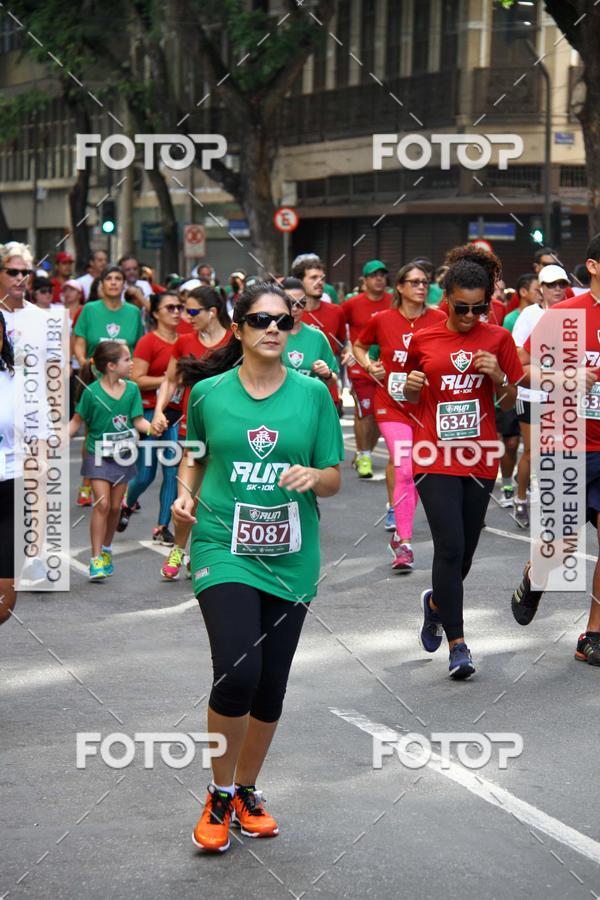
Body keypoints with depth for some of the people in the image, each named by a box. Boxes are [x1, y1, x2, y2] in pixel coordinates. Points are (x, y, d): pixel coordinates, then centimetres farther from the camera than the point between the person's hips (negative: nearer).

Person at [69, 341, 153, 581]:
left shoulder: (131, 389, -1)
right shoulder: (92, 392, -12)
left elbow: (138, 420, 0)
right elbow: (77, 421, -3)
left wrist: (152, 427, -19)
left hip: (123, 454, 4)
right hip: (98, 455, -4)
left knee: (115, 507, 9)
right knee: (102, 503, -13)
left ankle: (106, 549, 31)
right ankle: (96, 559, -10)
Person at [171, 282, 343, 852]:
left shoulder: (312, 394, 2)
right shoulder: (209, 394, 1)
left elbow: (334, 478, 5)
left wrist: (313, 474, -16)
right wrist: (184, 494, -1)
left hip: (289, 558, 2)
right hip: (223, 549, -2)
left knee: (271, 687, 8)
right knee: (237, 673, -19)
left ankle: (245, 791, 32)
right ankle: (219, 795, 3)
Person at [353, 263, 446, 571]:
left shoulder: (439, 320, -3)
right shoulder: (382, 320, -2)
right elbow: (358, 346, 16)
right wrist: (369, 366, -1)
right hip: (393, 404, -2)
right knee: (405, 471, -12)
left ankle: (400, 536, 29)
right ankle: (404, 543, -6)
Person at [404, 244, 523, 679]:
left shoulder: (498, 339, 3)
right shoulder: (424, 340, 2)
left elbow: (510, 402, 7)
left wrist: (498, 376, -12)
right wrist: (410, 388, -8)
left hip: (479, 460, 2)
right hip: (436, 460, -2)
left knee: (463, 551, 10)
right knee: (450, 546, -14)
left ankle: (436, 602, 42)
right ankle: (457, 644, -8)